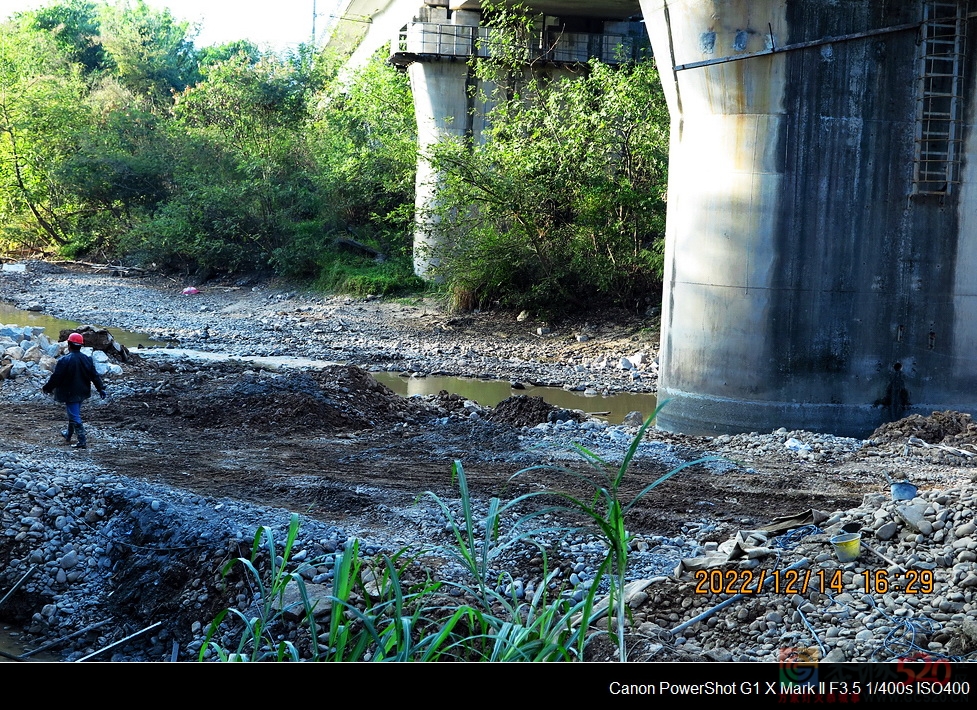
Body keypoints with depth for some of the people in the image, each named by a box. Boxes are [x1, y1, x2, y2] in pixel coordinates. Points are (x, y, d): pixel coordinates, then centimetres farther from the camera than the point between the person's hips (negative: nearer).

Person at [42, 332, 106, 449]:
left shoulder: (65, 360, -19)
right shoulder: (87, 359, 0)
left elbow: (56, 377, -15)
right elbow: (95, 376, 3)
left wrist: (47, 388, -1)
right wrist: (101, 388, 11)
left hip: (70, 394, -7)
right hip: (82, 393, 7)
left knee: (75, 417, -4)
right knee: (74, 413, 25)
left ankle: (83, 441, -8)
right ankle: (69, 434, 42)